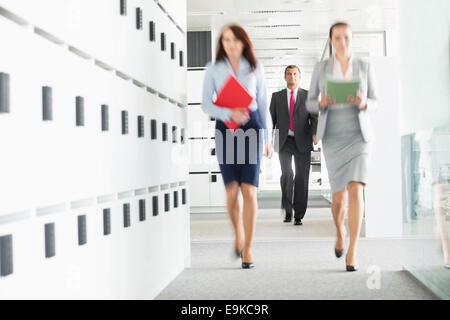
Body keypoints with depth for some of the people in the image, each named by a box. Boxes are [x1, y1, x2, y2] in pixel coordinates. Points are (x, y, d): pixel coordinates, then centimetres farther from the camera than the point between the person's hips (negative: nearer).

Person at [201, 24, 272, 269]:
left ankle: (248, 249, 0)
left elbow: (262, 104, 12)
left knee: (249, 190, -8)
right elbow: (206, 104, 2)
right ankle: (238, 233, 27)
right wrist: (229, 114, -15)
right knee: (232, 191, -2)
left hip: (251, 126, 0)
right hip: (225, 128, 0)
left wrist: (267, 138, 10)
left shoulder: (255, 69, 9)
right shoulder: (213, 70, 7)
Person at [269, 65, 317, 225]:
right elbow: (271, 119, 11)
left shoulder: (308, 96, 10)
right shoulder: (277, 96, 13)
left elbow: (314, 117, 2)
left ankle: (299, 215, 7)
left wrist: (315, 133, -16)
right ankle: (287, 210, 1)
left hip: (302, 142, 0)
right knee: (286, 174, -16)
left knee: (302, 178, -1)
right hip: (284, 142, 0)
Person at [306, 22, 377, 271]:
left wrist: (363, 103, -17)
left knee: (356, 191, -17)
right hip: (332, 138, 1)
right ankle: (340, 231, 36)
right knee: (339, 196, 1)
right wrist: (322, 103, -18)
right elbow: (310, 104, 6)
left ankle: (352, 252, -9)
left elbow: (374, 103, 8)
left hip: (358, 136, 0)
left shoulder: (364, 67, 4)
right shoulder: (321, 68, 4)